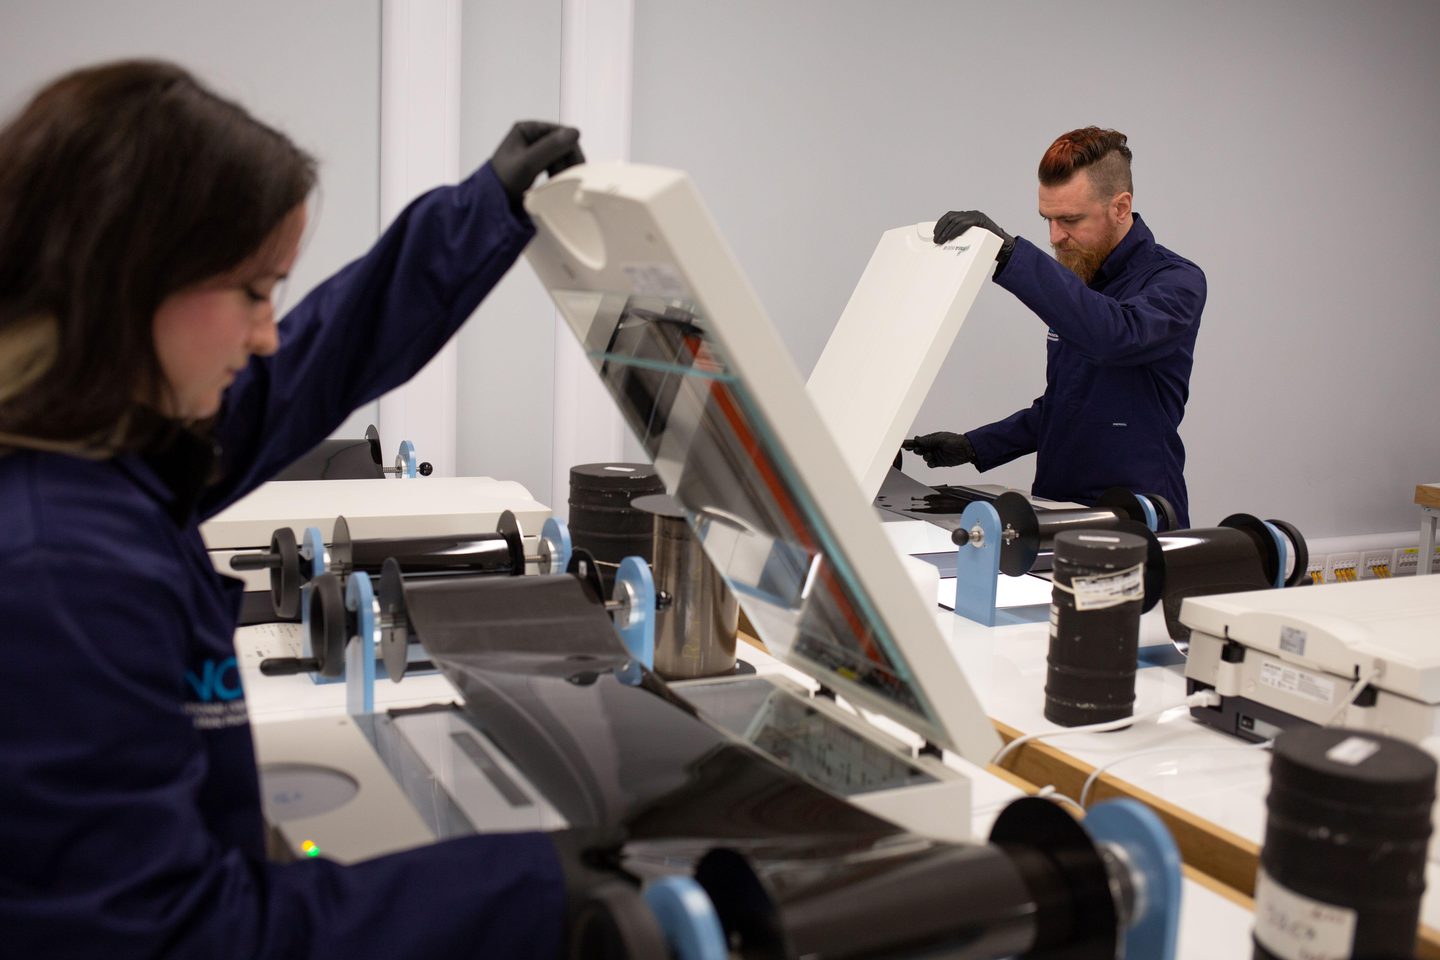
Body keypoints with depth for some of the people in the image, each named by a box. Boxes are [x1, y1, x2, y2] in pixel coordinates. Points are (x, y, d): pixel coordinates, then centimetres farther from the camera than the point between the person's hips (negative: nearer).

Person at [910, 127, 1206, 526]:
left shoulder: (1175, 281, -10)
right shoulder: (1076, 278, 15)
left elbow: (1117, 335, -33)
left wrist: (1010, 252, -36)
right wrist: (974, 447, 10)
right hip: (1057, 516, 7)